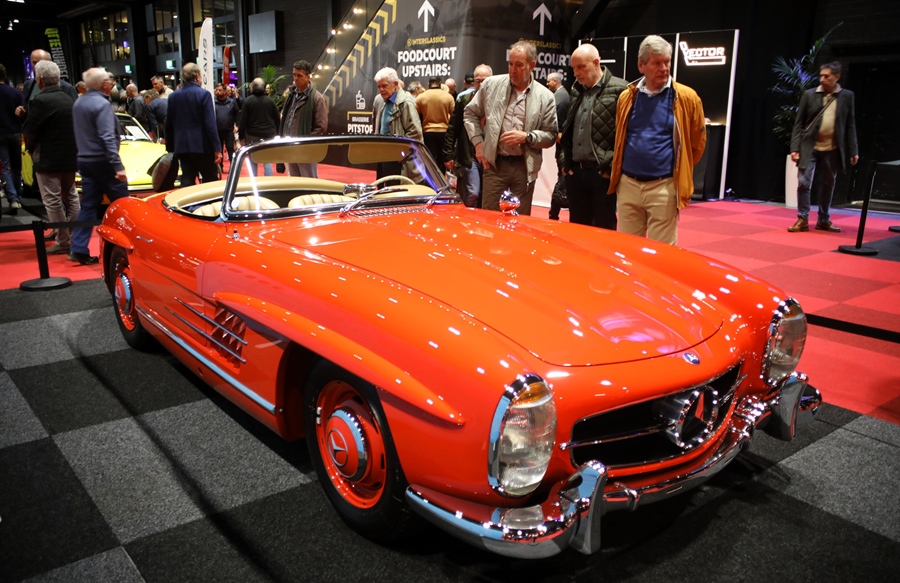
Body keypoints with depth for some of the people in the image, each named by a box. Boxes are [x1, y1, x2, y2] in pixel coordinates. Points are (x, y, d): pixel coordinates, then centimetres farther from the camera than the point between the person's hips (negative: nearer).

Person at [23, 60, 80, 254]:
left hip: (48, 158, -8)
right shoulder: (68, 100, 7)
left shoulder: (41, 101, -16)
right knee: (71, 197, 16)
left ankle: (63, 242, -1)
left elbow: (30, 130, -13)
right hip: (70, 156, 8)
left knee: (52, 201, -2)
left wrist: (30, 148, 6)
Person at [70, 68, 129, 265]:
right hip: (102, 161, -8)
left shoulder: (78, 103, 12)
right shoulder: (101, 104, -15)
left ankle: (78, 249, 2)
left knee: (88, 205, 7)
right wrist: (118, 166, -23)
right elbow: (108, 138, -21)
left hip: (85, 160, 8)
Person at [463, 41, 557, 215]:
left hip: (524, 167, 0)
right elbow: (470, 113, 13)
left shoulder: (545, 97, 1)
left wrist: (527, 137, -13)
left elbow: (551, 136, 4)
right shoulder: (491, 85, 3)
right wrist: (478, 142, 3)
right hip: (495, 164, 0)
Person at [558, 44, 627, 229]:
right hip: (575, 171, 6)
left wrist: (613, 166, -13)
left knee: (604, 230, 3)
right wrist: (565, 161, 13)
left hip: (602, 173, -6)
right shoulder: (576, 90, 14)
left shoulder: (619, 89, -8)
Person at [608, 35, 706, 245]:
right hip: (628, 185, 4)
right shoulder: (627, 97, 6)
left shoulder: (686, 97, -3)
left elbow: (697, 142, 6)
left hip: (664, 187, -3)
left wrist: (680, 173, 11)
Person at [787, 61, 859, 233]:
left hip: (832, 150, 1)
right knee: (803, 183, -7)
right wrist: (795, 148, -8)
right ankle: (803, 219, 4)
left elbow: (850, 125, 4)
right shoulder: (809, 94, -1)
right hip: (810, 147, -1)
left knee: (828, 185, 10)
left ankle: (823, 220, 21)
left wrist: (853, 150, 0)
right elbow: (799, 123, -1)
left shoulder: (846, 96, 2)